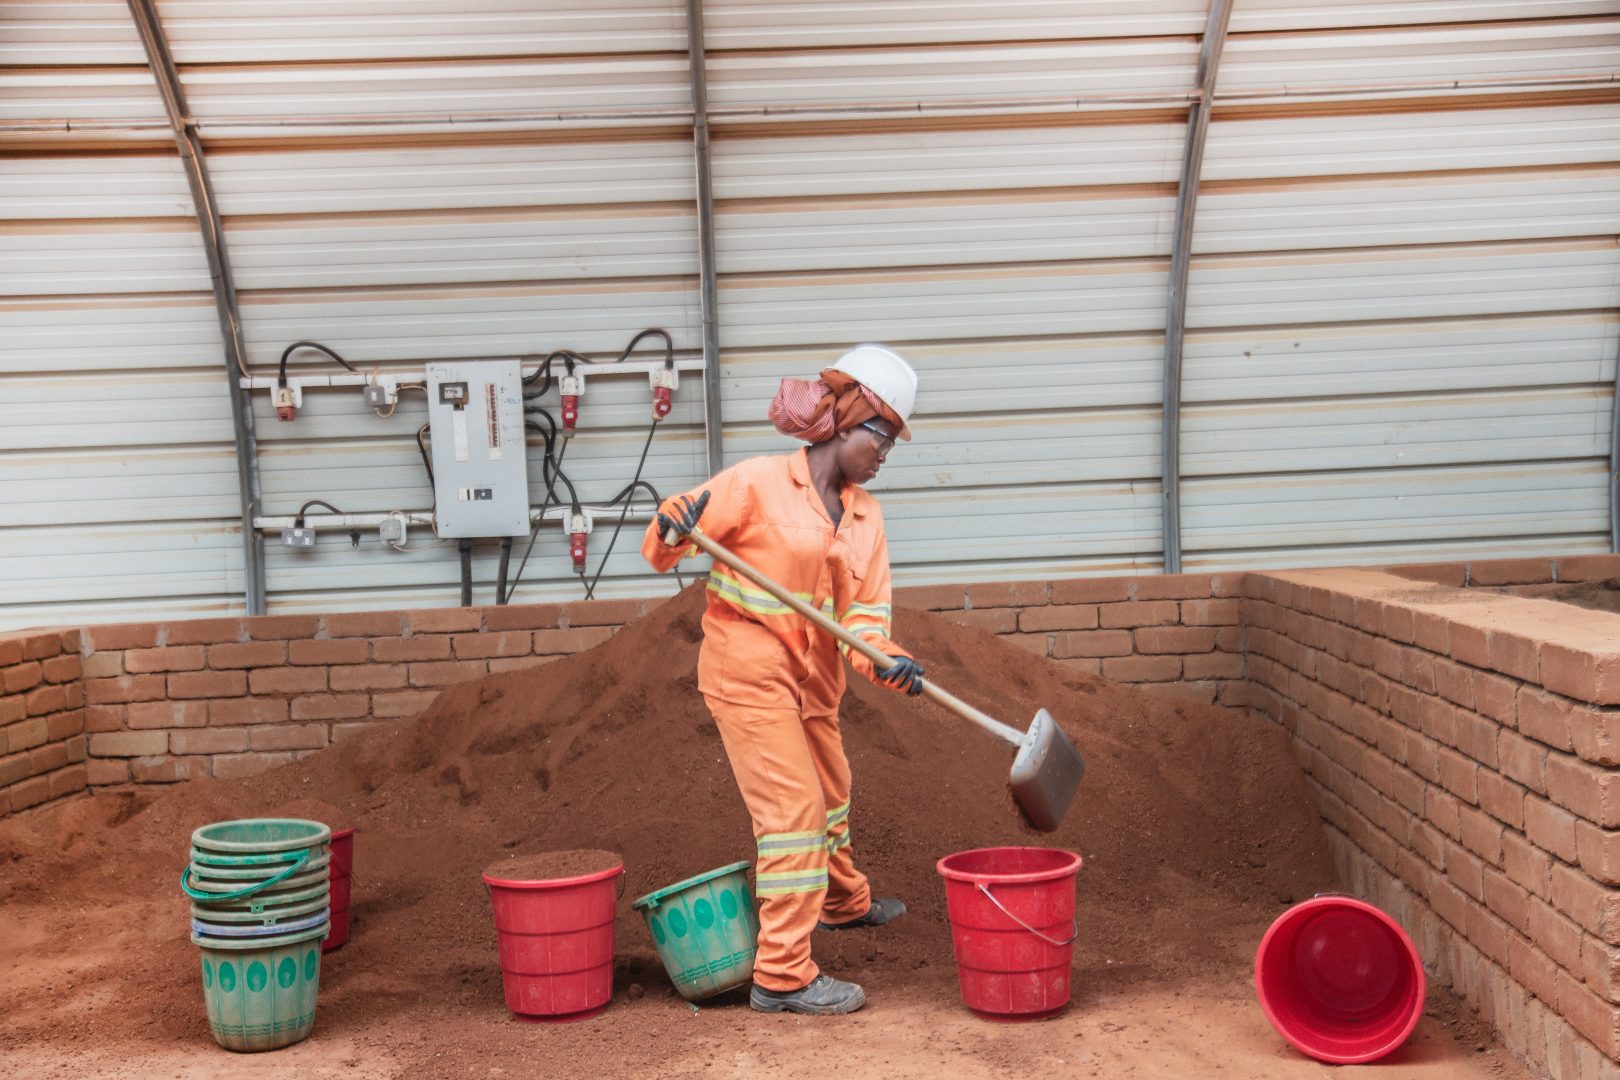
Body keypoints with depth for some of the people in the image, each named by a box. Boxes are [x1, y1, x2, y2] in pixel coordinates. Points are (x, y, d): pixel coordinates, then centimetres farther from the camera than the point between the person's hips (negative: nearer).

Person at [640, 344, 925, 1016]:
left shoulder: (865, 516, 7)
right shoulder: (759, 483, -13)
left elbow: (864, 612, 0)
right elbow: (661, 548, -12)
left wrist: (886, 660, -20)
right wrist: (674, 532, -36)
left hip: (813, 680, 8)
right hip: (749, 670, -8)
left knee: (830, 795, 26)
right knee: (793, 809, -11)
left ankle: (845, 902, 52)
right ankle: (782, 975, -6)